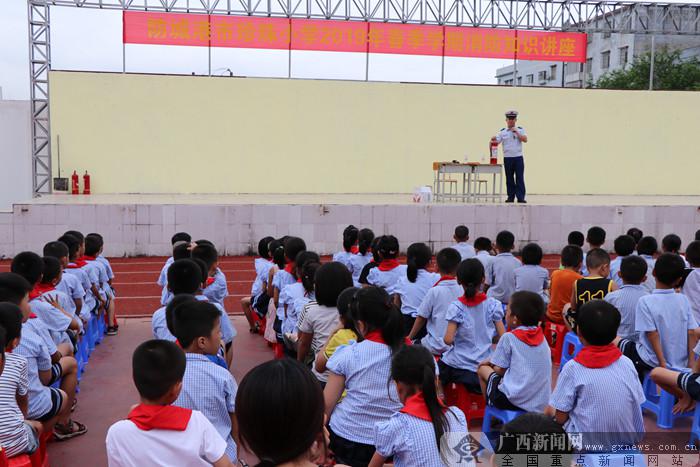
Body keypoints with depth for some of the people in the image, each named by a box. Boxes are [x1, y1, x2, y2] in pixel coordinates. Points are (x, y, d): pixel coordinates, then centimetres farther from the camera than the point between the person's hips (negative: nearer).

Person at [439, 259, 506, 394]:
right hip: (484, 365, 2)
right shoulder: (493, 305, -5)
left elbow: (448, 340, -17)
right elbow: (502, 336, -3)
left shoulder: (456, 307, -12)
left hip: (458, 365, -2)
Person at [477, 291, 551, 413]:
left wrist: (492, 363, 18)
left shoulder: (509, 338, -9)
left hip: (515, 401, -6)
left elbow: (499, 370, -4)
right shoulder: (541, 337, 9)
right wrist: (493, 360, 21)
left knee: (483, 368, 16)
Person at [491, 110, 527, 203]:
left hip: (518, 158, -1)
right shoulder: (502, 132, 6)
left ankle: (521, 197, -5)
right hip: (507, 158, 1)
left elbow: (525, 139, -6)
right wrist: (493, 140, -24)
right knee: (509, 179, 5)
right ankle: (510, 197, 12)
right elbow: (496, 142, -2)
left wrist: (516, 132, -10)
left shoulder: (520, 130, 7)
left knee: (520, 178, -6)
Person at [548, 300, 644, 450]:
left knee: (548, 411, 20)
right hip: (627, 439, 5)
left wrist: (553, 411, 10)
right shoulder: (627, 364, -4)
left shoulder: (573, 368, -14)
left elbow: (561, 417, -11)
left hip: (588, 442, -5)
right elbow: (637, 406, 2)